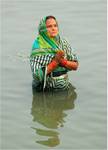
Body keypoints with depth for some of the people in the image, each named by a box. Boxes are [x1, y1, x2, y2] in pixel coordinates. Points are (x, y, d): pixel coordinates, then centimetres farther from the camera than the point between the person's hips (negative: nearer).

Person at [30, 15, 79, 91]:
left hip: (65, 88, 3)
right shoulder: (38, 47, -10)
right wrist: (55, 61, -18)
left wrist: (63, 61, -13)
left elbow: (75, 65, 5)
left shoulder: (64, 43, 3)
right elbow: (37, 75, -18)